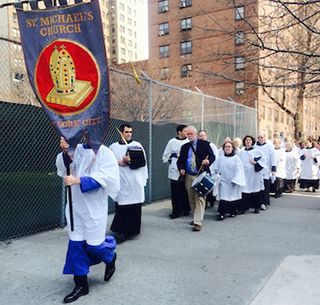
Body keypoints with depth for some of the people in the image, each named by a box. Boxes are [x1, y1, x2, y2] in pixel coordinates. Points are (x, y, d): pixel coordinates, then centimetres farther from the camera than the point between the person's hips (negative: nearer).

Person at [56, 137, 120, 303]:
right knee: (76, 243, 5)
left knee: (93, 244, 2)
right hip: (76, 204, 4)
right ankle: (81, 284, 20)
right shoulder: (77, 149, 4)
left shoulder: (105, 153, -9)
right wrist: (64, 152, -22)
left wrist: (77, 180, -28)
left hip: (95, 206, -4)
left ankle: (110, 258, 37)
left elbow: (103, 178, -19)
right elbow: (63, 167, -5)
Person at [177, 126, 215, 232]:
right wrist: (181, 169, -5)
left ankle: (198, 222, -8)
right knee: (191, 199, 13)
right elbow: (180, 160, 14)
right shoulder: (184, 147, 12)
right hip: (189, 176, 5)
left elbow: (212, 156, -2)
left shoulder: (204, 144, 1)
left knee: (200, 198, -9)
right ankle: (196, 217, 29)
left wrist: (208, 161, -24)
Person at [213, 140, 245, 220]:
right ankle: (222, 213, -4)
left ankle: (233, 212, 25)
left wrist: (235, 180, -15)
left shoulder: (236, 158, -2)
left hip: (233, 182, -1)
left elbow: (239, 170, -8)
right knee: (223, 196, -5)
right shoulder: (221, 158, 7)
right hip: (223, 181, 1)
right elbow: (215, 169, 10)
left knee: (233, 196, 9)